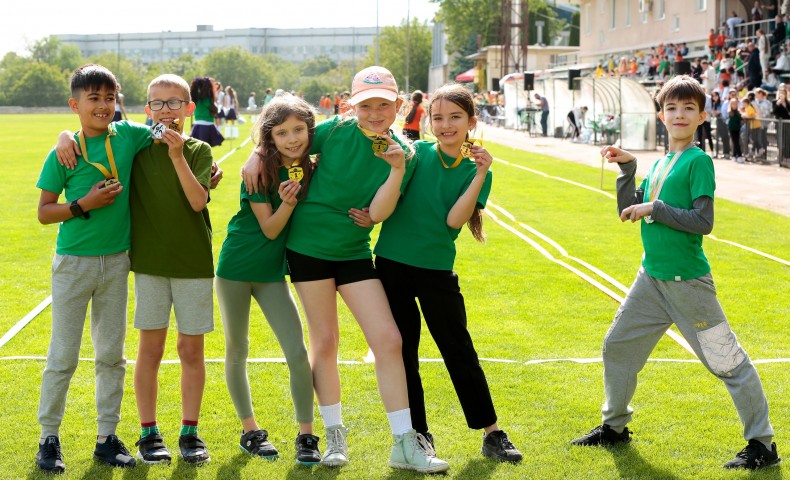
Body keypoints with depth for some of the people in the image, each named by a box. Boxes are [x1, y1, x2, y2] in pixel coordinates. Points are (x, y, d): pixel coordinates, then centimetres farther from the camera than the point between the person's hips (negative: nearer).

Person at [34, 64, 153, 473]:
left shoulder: (128, 135, -1)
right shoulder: (62, 153, -8)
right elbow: (44, 213, -5)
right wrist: (84, 204, -18)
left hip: (115, 262, 3)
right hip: (73, 262, -3)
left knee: (111, 355, 10)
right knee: (63, 356, 2)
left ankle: (107, 438, 20)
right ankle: (49, 439, 15)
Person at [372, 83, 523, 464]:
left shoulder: (475, 170, 0)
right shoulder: (417, 152, 0)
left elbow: (454, 220, -14)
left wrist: (480, 174, -18)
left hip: (436, 269, -1)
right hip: (392, 263, 1)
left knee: (459, 351, 3)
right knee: (402, 352, 7)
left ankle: (491, 433, 14)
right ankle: (418, 433, 21)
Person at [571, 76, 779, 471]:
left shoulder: (699, 161, -11)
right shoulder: (660, 163, 10)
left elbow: (703, 222, -19)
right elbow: (627, 211, 10)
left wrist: (655, 208, -17)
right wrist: (626, 167, 1)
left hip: (688, 282, -8)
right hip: (652, 276, 8)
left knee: (726, 360, -2)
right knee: (617, 345, 16)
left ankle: (762, 444, 7)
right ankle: (615, 427, 34)